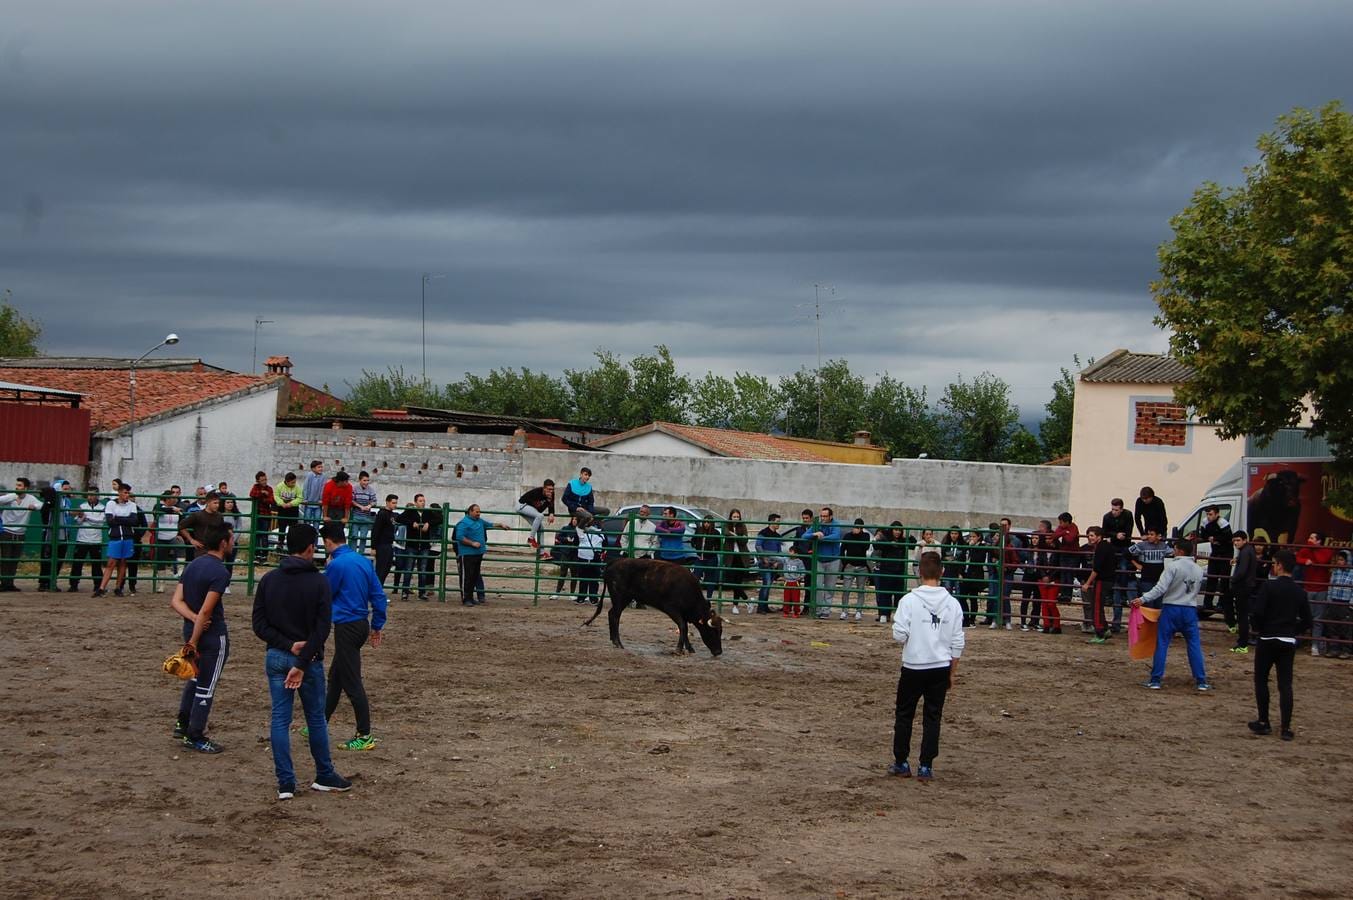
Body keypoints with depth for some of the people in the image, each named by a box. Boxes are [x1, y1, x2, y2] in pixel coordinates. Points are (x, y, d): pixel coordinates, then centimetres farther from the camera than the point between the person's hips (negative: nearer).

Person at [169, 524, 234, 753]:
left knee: (197, 677, 27)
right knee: (206, 686, 3)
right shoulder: (220, 572, -20)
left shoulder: (192, 565, 6)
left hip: (191, 629, 8)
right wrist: (193, 642, -20)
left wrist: (194, 619, -13)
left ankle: (183, 724, 29)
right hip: (213, 635, -8)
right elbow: (206, 610, -23)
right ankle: (195, 737, 10)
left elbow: (175, 601, 0)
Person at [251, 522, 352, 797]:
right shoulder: (318, 583, -10)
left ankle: (285, 783, 4)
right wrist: (302, 664, -14)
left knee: (279, 719, 5)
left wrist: (288, 645, -9)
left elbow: (259, 624, -4)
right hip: (310, 659, -3)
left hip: (275, 658, 3)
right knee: (316, 718, 12)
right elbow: (322, 629, -16)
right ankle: (324, 776, 25)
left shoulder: (268, 580, 0)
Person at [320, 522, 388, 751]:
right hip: (362, 624, 9)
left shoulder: (336, 565, -17)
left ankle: (365, 736, -3)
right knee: (335, 677, 20)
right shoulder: (364, 561, 7)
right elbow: (379, 596, 8)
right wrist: (377, 626, 14)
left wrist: (326, 569, 8)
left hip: (347, 627, -9)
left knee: (352, 682, -4)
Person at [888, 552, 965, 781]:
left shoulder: (909, 600, -12)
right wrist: (952, 672, 12)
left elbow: (899, 635, -16)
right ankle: (926, 766, 8)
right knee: (932, 717, 8)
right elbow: (957, 643, 2)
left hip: (913, 667, -2)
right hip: (941, 667, 2)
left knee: (904, 715, 13)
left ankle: (902, 763, 17)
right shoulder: (952, 603, -1)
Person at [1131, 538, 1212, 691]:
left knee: (1162, 644, 2)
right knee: (1194, 645, 9)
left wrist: (1143, 599, -21)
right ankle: (1201, 681, 8)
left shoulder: (1173, 566, -11)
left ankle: (1155, 680, 3)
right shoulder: (1198, 569, 9)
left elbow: (1161, 588, -19)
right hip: (1190, 609, 4)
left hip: (1171, 608, -4)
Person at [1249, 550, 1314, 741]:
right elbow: (1306, 621, 5)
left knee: (1261, 680, 11)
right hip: (1289, 643, 4)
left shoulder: (1269, 586, -12)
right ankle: (1286, 727, -1)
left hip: (1267, 641, -4)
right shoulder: (1300, 592, 4)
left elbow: (1257, 612, -18)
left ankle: (1263, 722, 13)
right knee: (1285, 684, 5)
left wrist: (1259, 628, -1)